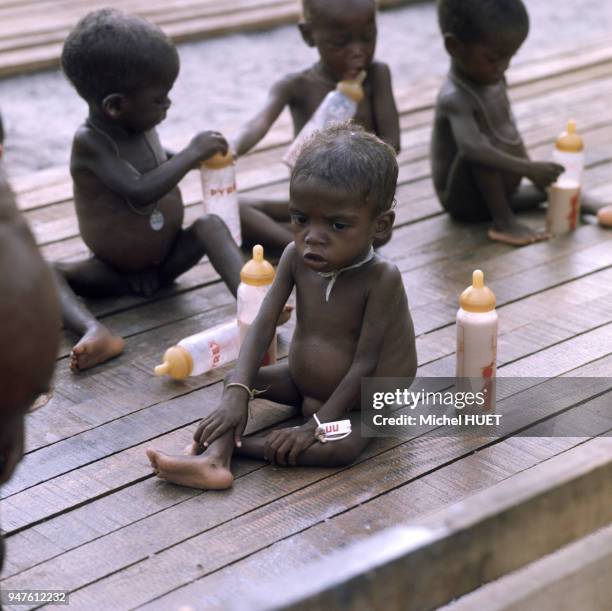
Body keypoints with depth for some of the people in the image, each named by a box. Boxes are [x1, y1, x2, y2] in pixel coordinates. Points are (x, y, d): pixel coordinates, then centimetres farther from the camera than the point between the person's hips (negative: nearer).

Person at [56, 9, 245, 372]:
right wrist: (190, 155, -31)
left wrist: (191, 159, 5)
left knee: (211, 225, -22)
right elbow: (140, 191, -36)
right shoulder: (89, 142, -24)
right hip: (115, 272, -4)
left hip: (170, 258, 4)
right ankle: (96, 333, -53)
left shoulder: (141, 126, -4)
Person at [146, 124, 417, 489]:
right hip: (301, 381, 6)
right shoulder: (296, 257, -14)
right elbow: (263, 326, -17)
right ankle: (214, 460, -26)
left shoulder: (381, 278, -29)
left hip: (361, 399, -6)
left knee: (342, 449, -33)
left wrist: (315, 425, -29)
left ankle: (231, 444, -26)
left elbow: (365, 363, -28)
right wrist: (236, 394, -30)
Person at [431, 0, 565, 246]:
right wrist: (528, 169, -48)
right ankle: (504, 221, -28)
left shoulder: (493, 79, -2)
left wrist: (532, 170, 13)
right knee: (479, 154, -33)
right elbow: (472, 148, -46)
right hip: (467, 201, -9)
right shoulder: (455, 98, -29)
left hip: (498, 189, 9)